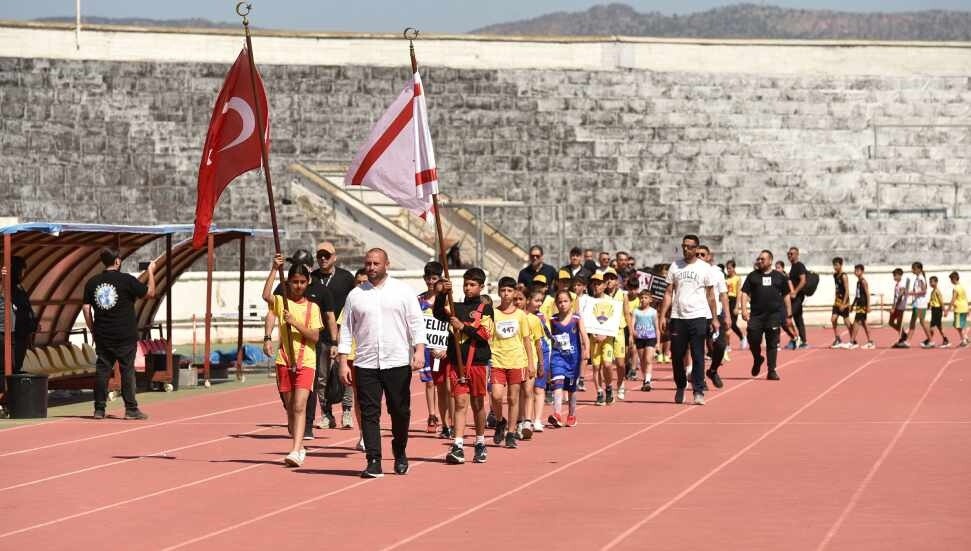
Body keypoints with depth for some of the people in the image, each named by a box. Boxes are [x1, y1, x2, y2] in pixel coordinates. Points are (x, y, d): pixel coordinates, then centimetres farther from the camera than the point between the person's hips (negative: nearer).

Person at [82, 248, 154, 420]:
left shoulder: (92, 282, 5)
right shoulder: (126, 280, -8)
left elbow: (86, 309, 5)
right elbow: (150, 293, -1)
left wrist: (93, 330, 14)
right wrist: (151, 272, 13)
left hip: (102, 335, 4)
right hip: (125, 335, -4)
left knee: (102, 370, 6)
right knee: (127, 370, 1)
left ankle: (99, 409, 5)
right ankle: (131, 409, 1)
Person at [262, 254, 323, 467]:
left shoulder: (312, 307, 4)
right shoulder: (281, 302, 4)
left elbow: (315, 337, -5)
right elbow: (266, 296, -19)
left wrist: (295, 323, -17)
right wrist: (274, 270, -22)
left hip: (306, 362, -2)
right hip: (284, 360, 2)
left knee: (299, 406, -15)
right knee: (290, 408, 9)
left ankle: (295, 451, -23)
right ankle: (300, 448, 23)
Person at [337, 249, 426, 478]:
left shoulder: (403, 291, 6)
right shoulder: (355, 295, 10)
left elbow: (416, 322, 2)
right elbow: (346, 330, 10)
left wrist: (419, 350, -11)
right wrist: (343, 362, 3)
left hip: (398, 362, -1)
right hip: (366, 365, 1)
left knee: (400, 411, 4)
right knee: (369, 413, -4)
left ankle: (400, 453, 26)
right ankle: (374, 462, -4)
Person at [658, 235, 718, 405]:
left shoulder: (705, 268, 2)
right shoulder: (675, 266, 9)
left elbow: (710, 295, 4)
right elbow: (669, 293, 9)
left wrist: (714, 318, -2)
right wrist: (663, 316, 0)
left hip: (698, 316, -3)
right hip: (678, 317, 3)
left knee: (698, 356, -4)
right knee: (676, 355, 6)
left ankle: (699, 392, -2)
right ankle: (680, 387, 25)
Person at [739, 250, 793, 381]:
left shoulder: (779, 277, 10)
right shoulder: (753, 276, 9)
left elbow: (786, 296, 14)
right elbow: (745, 293, 5)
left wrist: (789, 315, 10)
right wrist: (744, 309, -9)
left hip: (774, 315, 0)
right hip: (756, 315, 0)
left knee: (772, 344, 0)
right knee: (753, 340, -8)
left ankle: (771, 371, 6)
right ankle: (757, 360, 22)